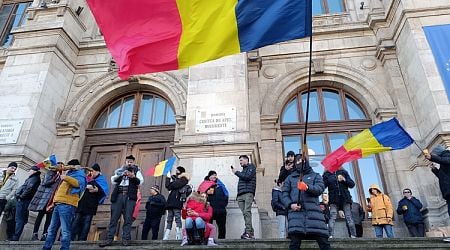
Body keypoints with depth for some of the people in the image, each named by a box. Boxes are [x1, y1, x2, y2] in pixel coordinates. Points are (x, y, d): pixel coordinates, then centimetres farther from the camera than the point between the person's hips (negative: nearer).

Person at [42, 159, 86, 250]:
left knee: (65, 230, -11)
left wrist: (65, 177, -22)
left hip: (67, 205, -9)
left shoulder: (79, 174, 4)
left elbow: (79, 183, -21)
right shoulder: (69, 174, 30)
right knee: (52, 229, 13)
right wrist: (53, 203, 26)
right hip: (58, 204, 9)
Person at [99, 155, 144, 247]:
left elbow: (141, 181, 0)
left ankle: (126, 239, -5)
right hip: (118, 196, 2)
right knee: (114, 218, -1)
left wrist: (133, 176, -19)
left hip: (130, 196, -2)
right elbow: (113, 180, 7)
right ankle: (109, 239, 1)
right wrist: (122, 174, -9)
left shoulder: (136, 171, 15)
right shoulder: (119, 170, 21)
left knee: (128, 218, -6)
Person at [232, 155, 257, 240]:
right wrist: (238, 195, 17)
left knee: (247, 212, -17)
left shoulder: (251, 167, 9)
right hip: (241, 195, 7)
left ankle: (248, 232, -22)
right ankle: (251, 232, -3)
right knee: (245, 213, -3)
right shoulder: (243, 170, 30)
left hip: (248, 193, -7)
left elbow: (247, 177, -8)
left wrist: (236, 172, 1)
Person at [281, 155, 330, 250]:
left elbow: (320, 189, 3)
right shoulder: (290, 178, 24)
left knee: (323, 240, -6)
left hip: (313, 210, 0)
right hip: (295, 211, 0)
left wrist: (308, 187, -18)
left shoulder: (315, 175, 22)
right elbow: (285, 194, 14)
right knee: (294, 241, -11)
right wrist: (290, 204, -6)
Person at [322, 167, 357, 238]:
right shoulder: (327, 174, 8)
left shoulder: (344, 172, 11)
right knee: (332, 218, -11)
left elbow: (352, 184, 8)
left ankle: (353, 235, 3)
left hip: (345, 199, 1)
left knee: (349, 217, 0)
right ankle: (330, 236, -14)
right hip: (334, 200, -1)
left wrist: (344, 180, -10)